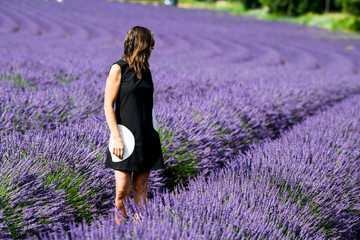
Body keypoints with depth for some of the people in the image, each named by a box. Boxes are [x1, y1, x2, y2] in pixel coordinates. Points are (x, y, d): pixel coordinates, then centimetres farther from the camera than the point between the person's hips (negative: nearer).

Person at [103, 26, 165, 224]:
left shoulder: (145, 70, 13)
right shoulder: (118, 69, -5)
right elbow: (108, 105, -8)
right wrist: (116, 137, -16)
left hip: (146, 137, 6)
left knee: (141, 187, 6)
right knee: (122, 189, -8)